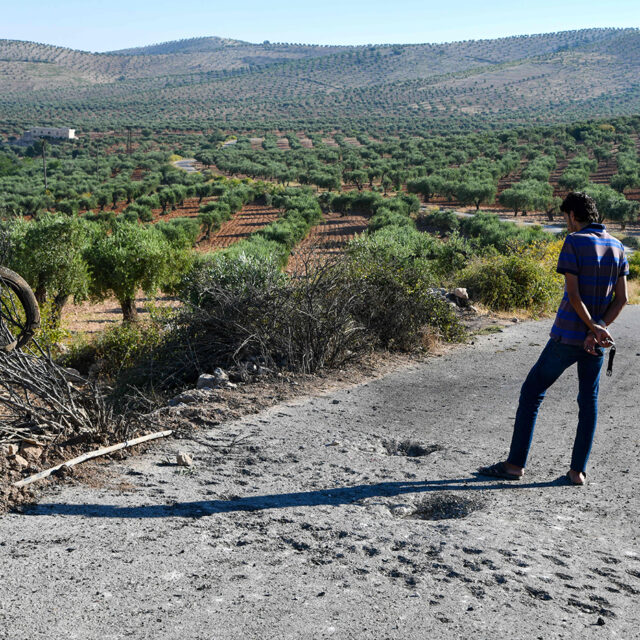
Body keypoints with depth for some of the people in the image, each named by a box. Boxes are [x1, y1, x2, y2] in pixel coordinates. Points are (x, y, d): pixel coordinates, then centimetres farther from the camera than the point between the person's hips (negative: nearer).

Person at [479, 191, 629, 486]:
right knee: (588, 402, 12)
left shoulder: (574, 242, -11)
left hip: (567, 337, -5)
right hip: (596, 341, 6)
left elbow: (573, 295, -18)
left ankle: (515, 464, 7)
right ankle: (578, 470, 12)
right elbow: (621, 298, 3)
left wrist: (594, 327, -11)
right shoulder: (617, 246, 8)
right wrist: (598, 330, -5)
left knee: (531, 393, 4)